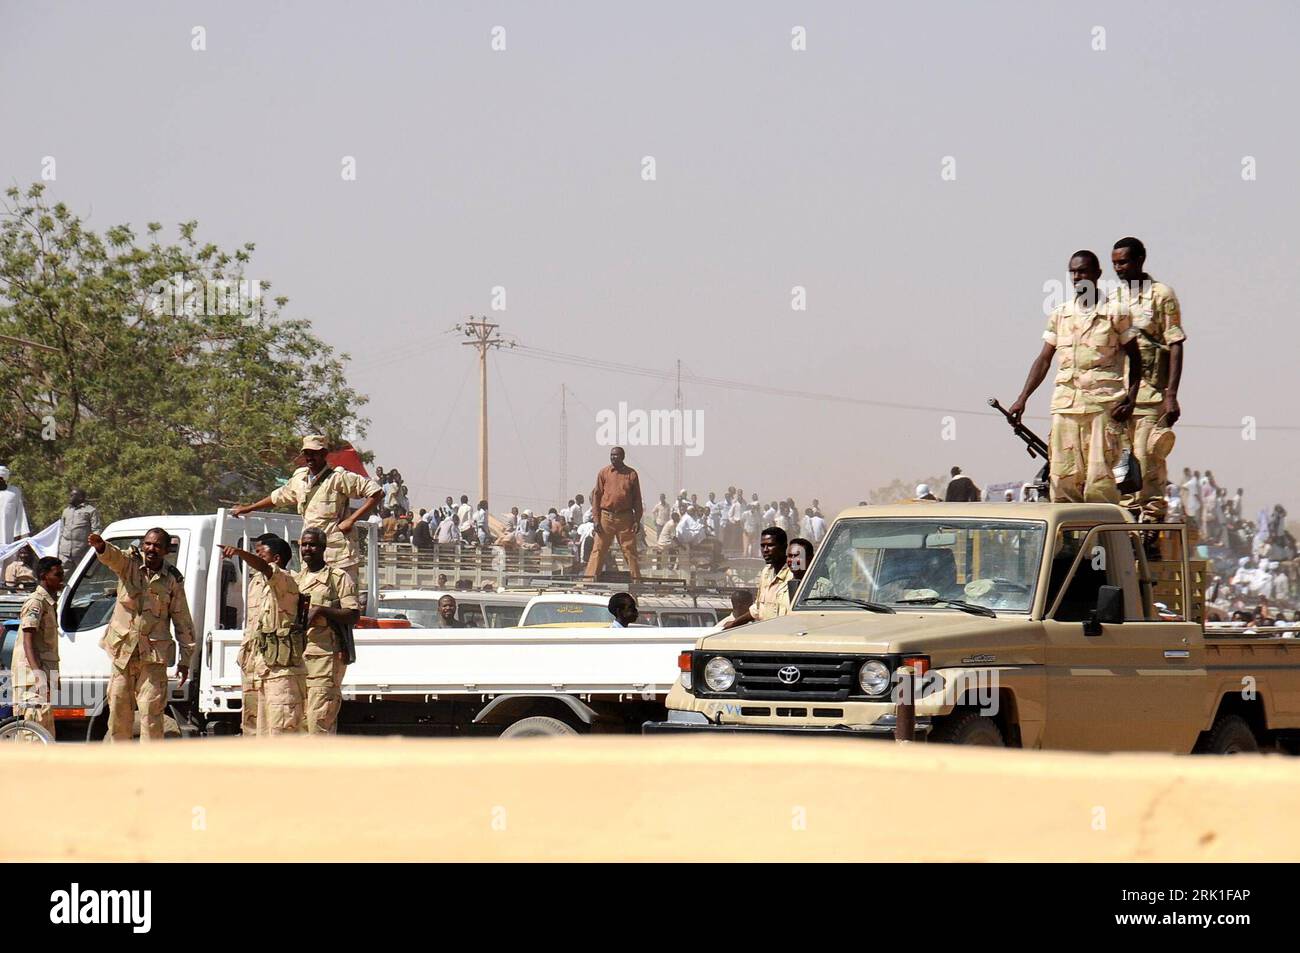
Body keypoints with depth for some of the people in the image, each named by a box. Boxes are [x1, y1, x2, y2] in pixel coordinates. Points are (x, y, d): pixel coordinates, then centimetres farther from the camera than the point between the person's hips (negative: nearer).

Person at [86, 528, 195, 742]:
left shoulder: (173, 579, 0)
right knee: (119, 712, 9)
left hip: (154, 655, -2)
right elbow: (113, 556, -24)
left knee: (150, 712, -8)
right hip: (122, 650, 2)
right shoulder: (130, 563, 0)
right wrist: (101, 546, -48)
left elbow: (182, 621, 5)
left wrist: (184, 659, 3)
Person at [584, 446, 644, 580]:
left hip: (625, 518, 0)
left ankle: (636, 578, 9)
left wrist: (637, 520, 1)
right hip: (606, 517, 0)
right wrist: (596, 519, -3)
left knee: (630, 550, 4)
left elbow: (637, 499, 8)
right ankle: (590, 577, 0)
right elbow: (596, 496, 5)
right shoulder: (603, 473, 5)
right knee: (599, 549, -2)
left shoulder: (631, 474, 6)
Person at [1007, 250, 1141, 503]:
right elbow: (1044, 359, 17)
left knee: (1099, 477, -11)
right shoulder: (1059, 315, 14)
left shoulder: (1115, 314, 3)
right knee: (1063, 477, -3)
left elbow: (1135, 358, 7)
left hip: (1103, 403, -4)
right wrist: (1022, 399, 9)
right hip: (1065, 403, 4)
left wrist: (1131, 399, -5)